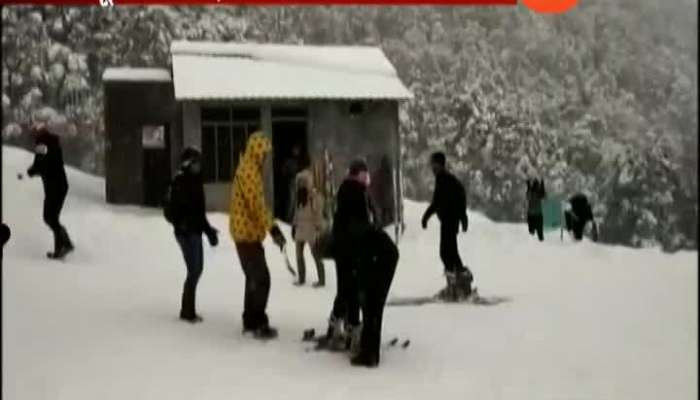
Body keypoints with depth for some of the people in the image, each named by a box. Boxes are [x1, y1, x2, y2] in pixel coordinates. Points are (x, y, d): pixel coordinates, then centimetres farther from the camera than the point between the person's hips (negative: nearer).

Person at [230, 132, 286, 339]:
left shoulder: (247, 168, 15)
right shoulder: (250, 171, -18)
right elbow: (256, 204, -25)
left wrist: (270, 226, 20)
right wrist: (273, 228, -25)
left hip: (245, 231, 10)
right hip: (248, 232, -10)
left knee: (253, 277, 16)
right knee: (261, 278, -7)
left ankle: (250, 321, 23)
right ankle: (259, 324, -4)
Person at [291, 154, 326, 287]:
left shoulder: (315, 195, -15)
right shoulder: (300, 195, 9)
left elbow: (318, 212, -16)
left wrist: (318, 227, -17)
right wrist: (294, 225, 14)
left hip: (311, 226, -8)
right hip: (301, 226, 8)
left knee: (316, 254, -3)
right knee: (299, 253, 11)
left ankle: (321, 280, 5)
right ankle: (301, 278, 23)